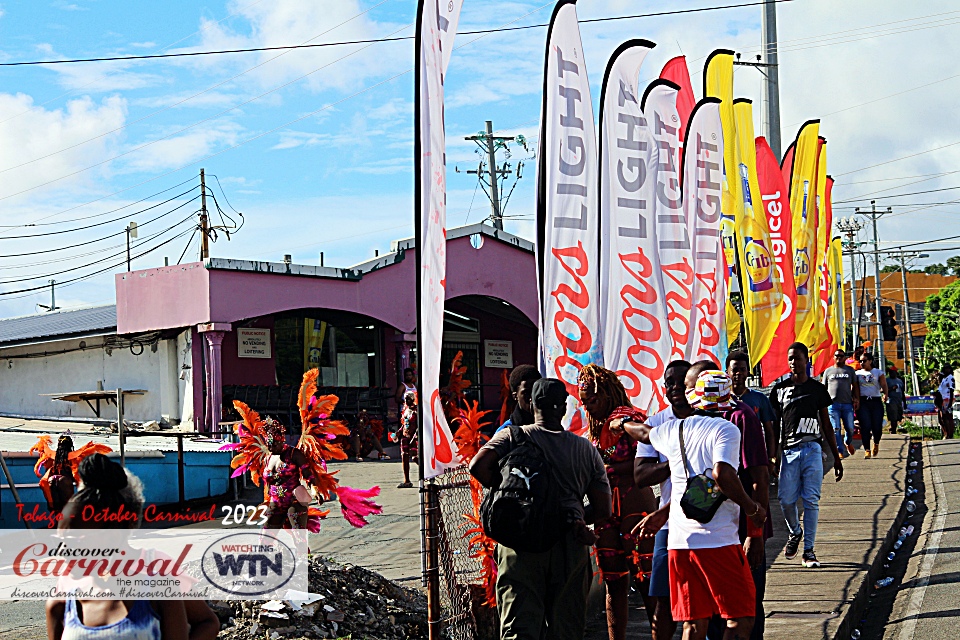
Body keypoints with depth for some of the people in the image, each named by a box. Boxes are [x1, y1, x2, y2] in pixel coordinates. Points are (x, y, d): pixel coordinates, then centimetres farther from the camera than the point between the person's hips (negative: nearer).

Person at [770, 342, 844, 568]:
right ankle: (794, 533, 26)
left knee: (811, 500, -3)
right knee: (786, 499, -5)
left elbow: (826, 424, 14)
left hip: (813, 450, 0)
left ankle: (808, 550, 4)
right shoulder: (779, 389, 9)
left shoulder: (817, 389, 10)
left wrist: (836, 456, 12)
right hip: (789, 450, 0)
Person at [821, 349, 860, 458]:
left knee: (850, 428, 1)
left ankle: (848, 443, 31)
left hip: (847, 404, 1)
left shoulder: (850, 370, 14)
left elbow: (855, 386, 14)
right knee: (836, 429, -5)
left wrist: (857, 399, 3)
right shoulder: (828, 371, 13)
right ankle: (839, 451, 1)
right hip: (833, 404, -1)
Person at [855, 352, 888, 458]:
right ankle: (867, 450, -6)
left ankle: (876, 444, 27)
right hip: (863, 401, 0)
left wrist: (885, 394, -23)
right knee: (865, 426, -9)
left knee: (877, 426, -3)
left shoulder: (878, 373, 11)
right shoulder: (857, 373, 15)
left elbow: (883, 384, -3)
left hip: (876, 401, 0)